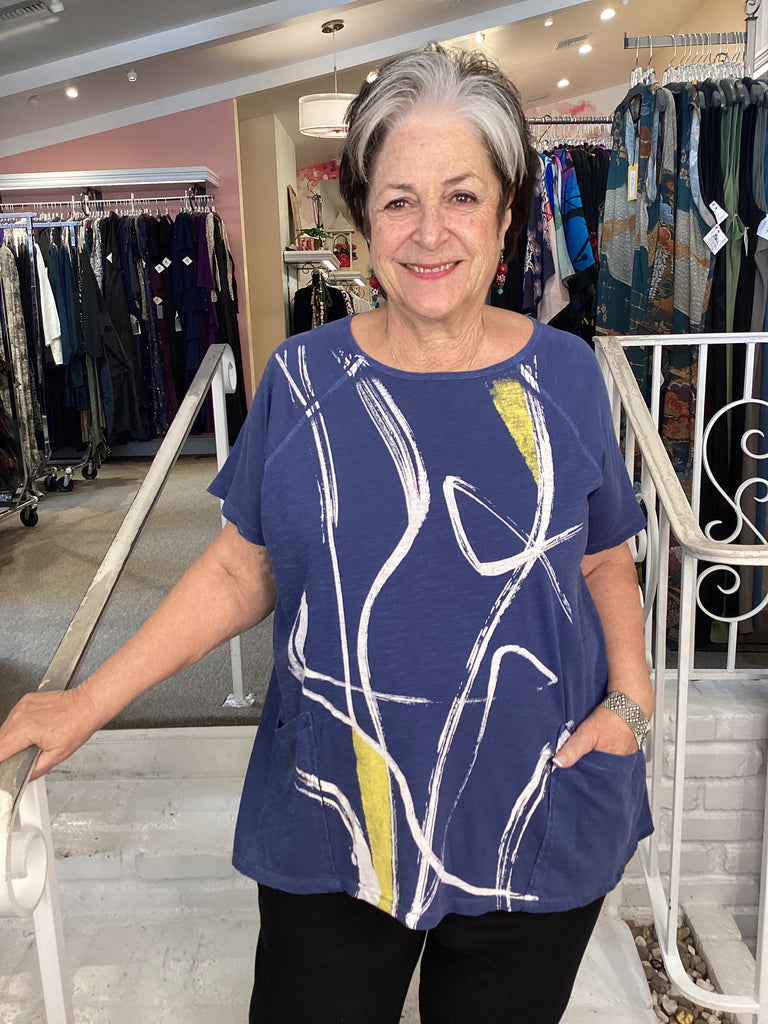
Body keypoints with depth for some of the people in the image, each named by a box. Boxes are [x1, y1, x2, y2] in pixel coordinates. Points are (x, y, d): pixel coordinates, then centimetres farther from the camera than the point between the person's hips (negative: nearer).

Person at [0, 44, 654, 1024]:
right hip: (331, 828, 0)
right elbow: (240, 570, -1)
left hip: (538, 819, 1)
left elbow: (604, 562, 6)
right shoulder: (302, 378, -6)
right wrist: (88, 702, -4)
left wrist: (631, 694, -8)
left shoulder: (563, 374, -4)